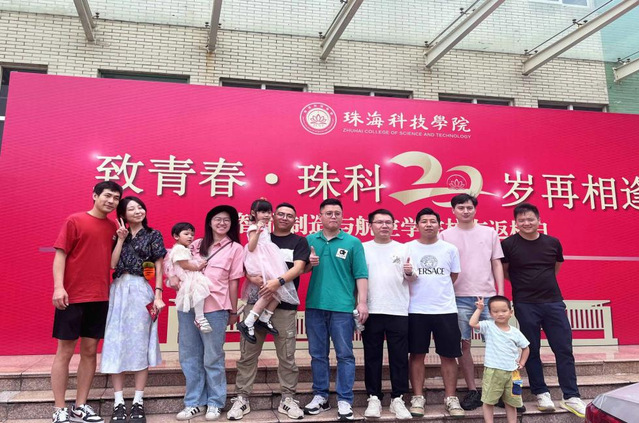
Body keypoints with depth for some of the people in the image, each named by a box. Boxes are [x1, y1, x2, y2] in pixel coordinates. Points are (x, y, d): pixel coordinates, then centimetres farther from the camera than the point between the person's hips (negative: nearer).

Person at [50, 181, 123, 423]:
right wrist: (58, 286, -17)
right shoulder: (75, 221, -4)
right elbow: (60, 254, -8)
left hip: (100, 297, 5)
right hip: (72, 296, -5)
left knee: (90, 351, 9)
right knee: (65, 351, 3)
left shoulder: (113, 227, 11)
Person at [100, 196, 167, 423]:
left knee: (140, 343, -1)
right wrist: (121, 239, -1)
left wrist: (158, 295, -7)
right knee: (117, 343, 0)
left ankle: (138, 402, 6)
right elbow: (112, 264, 3)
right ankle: (118, 402, 7)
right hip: (119, 291, 3)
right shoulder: (119, 236, 15)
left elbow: (158, 268, 2)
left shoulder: (153, 235, 6)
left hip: (142, 291, -3)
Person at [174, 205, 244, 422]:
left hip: (215, 308, -4)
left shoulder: (235, 248, 2)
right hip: (188, 305, 4)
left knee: (213, 358, 5)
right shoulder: (196, 245, 14)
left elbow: (233, 282, 1)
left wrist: (233, 311, 3)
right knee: (189, 356, 10)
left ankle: (214, 403, 19)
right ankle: (195, 403, 22)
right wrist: (175, 277, -1)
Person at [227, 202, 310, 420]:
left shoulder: (299, 241, 7)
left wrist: (278, 281, -25)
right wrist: (250, 276, -17)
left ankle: (288, 399, 15)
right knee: (248, 354, 4)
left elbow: (298, 268, -7)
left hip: (285, 306, -2)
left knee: (287, 356, 4)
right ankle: (242, 398, 14)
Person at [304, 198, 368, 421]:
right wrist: (309, 264, -7)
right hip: (314, 305, 3)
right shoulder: (309, 240, 8)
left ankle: (345, 400, 12)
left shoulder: (353, 242, 1)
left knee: (345, 355, 3)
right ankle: (320, 396, 25)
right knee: (318, 354, 12)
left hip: (342, 307, -3)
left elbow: (361, 275, -2)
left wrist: (362, 302, -10)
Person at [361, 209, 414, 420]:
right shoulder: (363, 248, 5)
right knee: (372, 357, 5)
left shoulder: (403, 249, 9)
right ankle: (374, 398, 15)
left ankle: (397, 399, 13)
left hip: (399, 312, 1)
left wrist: (409, 273, -12)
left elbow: (411, 280, 9)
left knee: (399, 357, 3)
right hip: (371, 311, -1)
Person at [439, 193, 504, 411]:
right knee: (463, 344, 1)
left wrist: (501, 293, 3)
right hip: (460, 298, -1)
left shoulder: (489, 233, 9)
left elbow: (497, 264, 10)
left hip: (488, 296, 1)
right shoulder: (446, 235, 5)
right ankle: (472, 390, 13)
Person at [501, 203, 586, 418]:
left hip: (554, 302, 3)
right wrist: (523, 283, 7)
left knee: (564, 349, 3)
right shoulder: (508, 244, -5)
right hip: (525, 305, -3)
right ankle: (541, 393, 19)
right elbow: (503, 272, 5)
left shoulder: (553, 243, 5)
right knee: (532, 350, 6)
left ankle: (571, 397, 12)